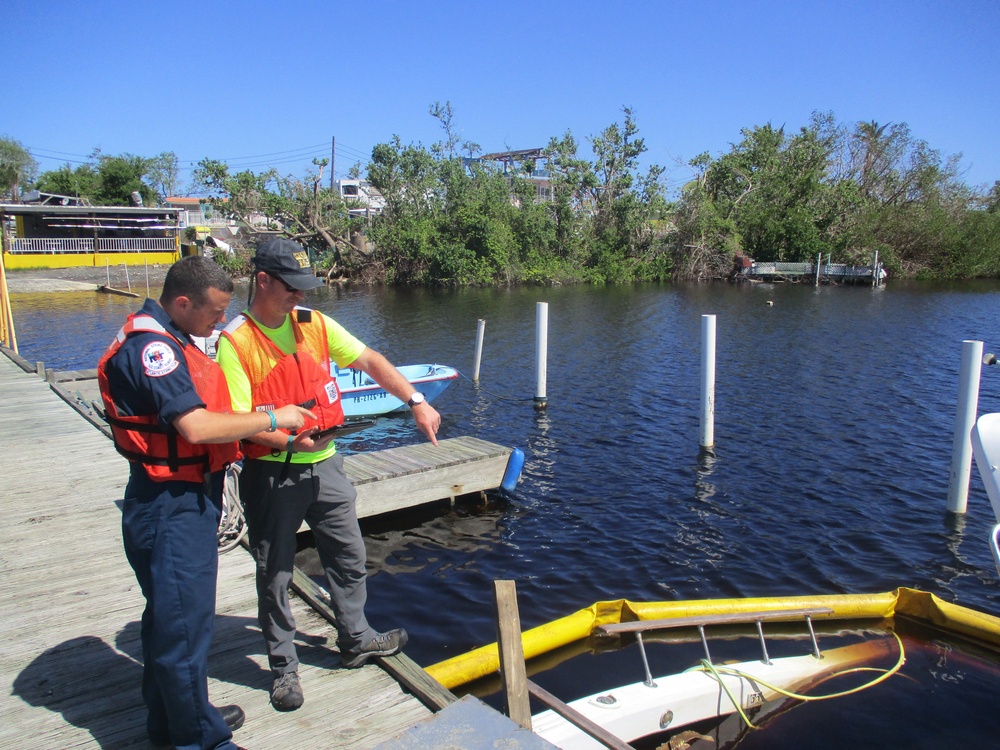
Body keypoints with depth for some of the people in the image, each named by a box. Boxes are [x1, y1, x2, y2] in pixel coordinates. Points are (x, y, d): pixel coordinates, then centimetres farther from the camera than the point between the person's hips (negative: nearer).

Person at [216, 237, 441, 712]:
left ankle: (356, 640, 37)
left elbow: (369, 361, 3)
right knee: (275, 572, 9)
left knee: (349, 556, 17)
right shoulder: (236, 342, -12)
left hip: (325, 465, 5)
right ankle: (283, 667, 27)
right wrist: (289, 441, -28)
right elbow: (237, 420, -16)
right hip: (271, 473, -5)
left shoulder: (314, 324, 2)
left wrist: (416, 402, -5)